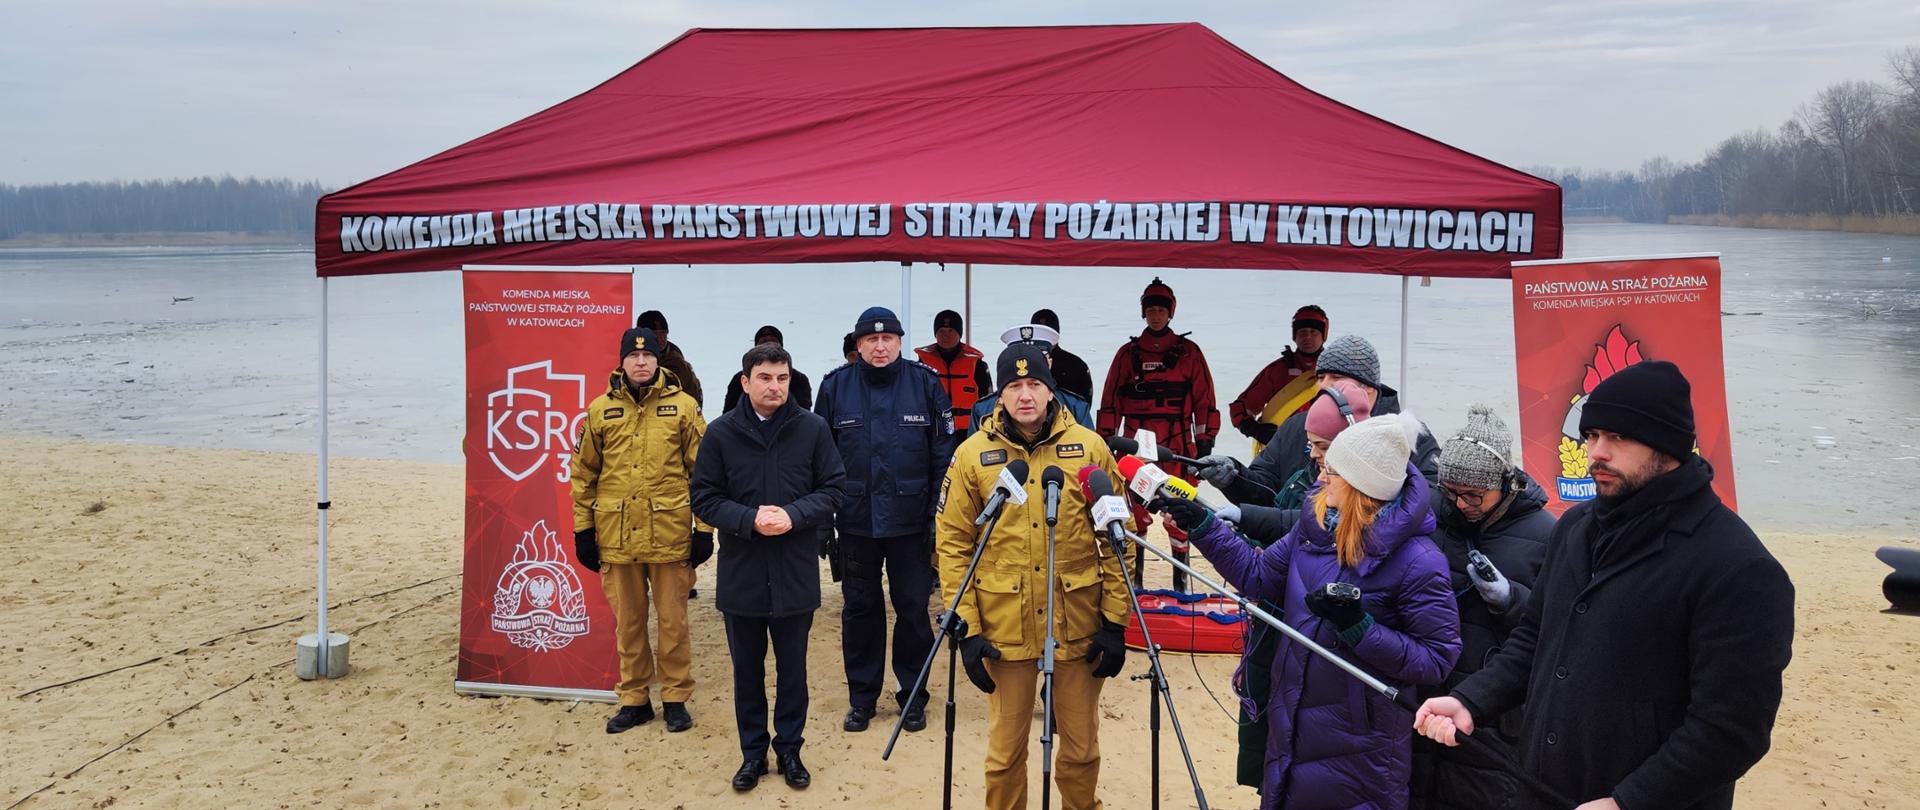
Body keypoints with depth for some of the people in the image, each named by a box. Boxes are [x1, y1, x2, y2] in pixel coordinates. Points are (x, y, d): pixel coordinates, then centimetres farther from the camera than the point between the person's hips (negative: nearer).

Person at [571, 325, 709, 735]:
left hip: (669, 535, -2)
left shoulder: (683, 406, -1)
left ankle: (676, 697, 20)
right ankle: (634, 698, 24)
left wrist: (705, 527, -3)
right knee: (627, 622, 12)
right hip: (616, 536, 2)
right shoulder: (600, 409, 5)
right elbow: (584, 473, 10)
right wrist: (583, 528, 7)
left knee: (672, 621, 7)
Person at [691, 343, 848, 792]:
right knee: (747, 669, 13)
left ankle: (789, 750, 29)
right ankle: (753, 752, 28)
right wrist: (749, 519, -19)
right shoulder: (721, 432, -5)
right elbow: (704, 497, -3)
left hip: (795, 573, 0)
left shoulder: (813, 428, -6)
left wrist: (793, 515, -17)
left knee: (792, 668, 13)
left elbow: (833, 488, -1)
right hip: (740, 573, 1)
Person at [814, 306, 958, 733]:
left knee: (913, 607, 7)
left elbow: (943, 455, -3)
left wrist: (939, 515, -6)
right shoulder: (835, 387, -1)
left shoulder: (925, 383, -4)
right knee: (860, 608, 11)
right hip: (855, 520, 1)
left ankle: (913, 696, 23)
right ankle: (861, 697, 25)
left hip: (909, 519, -1)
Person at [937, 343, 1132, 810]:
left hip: (1080, 627, 1)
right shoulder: (973, 454, -1)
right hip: (1005, 630, 0)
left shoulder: (1090, 447, -1)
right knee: (1005, 749, 11)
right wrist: (966, 627, -6)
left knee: (1082, 746, 14)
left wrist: (1115, 621, -2)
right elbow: (954, 544, -1)